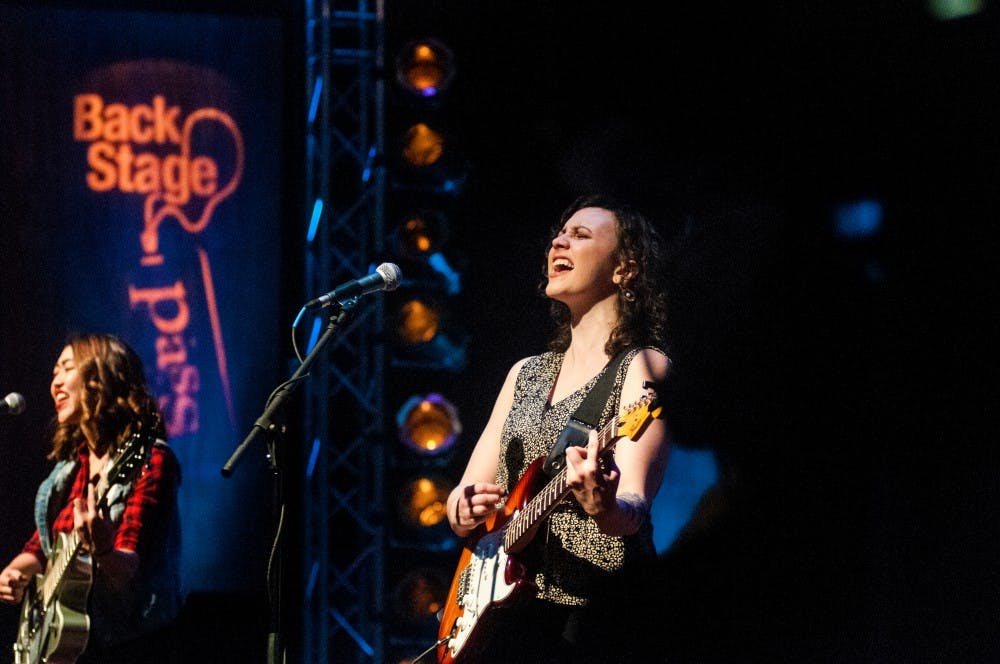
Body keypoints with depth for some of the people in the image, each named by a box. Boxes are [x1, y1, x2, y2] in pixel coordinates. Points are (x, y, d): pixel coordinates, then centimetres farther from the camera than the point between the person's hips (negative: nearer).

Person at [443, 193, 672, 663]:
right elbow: (461, 501, 18)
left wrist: (603, 506, -37)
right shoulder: (526, 373, 19)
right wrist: (464, 510, -5)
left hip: (594, 619, -5)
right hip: (506, 612, 6)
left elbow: (633, 512, -15)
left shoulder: (641, 367, -1)